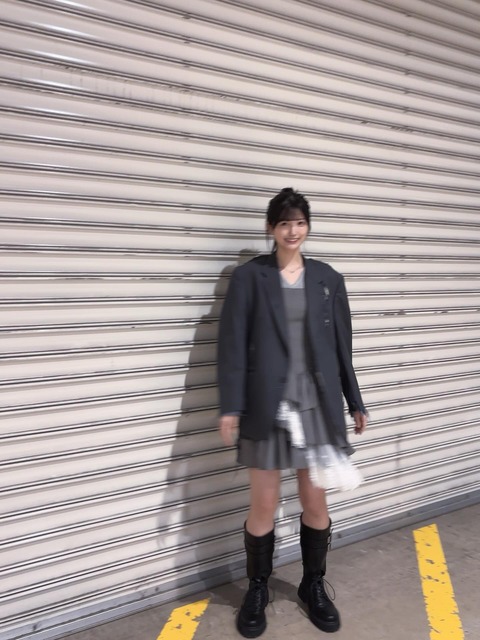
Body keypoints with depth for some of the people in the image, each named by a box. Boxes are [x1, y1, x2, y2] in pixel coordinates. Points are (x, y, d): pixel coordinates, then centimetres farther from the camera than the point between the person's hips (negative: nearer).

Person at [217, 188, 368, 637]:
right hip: (267, 406, -2)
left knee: (316, 502, 12)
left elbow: (341, 346, 10)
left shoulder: (328, 279, 7)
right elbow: (232, 344, -6)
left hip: (317, 405, 3)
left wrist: (355, 402, 12)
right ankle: (257, 591, 31)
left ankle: (313, 586, 35)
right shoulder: (249, 277, -2)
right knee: (264, 504, 8)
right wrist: (230, 406, -11)